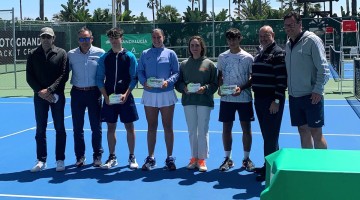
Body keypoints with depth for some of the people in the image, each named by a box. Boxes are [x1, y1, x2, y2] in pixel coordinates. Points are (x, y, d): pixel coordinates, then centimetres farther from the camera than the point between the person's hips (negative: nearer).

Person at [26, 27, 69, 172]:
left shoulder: (61, 53, 0)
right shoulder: (33, 55, 5)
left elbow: (64, 75, -6)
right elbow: (29, 77, 2)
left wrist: (49, 90, -15)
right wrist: (40, 91, -12)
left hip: (57, 95, -1)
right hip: (39, 96, 2)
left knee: (59, 129, 3)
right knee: (40, 130, 5)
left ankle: (60, 160, 11)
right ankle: (41, 160, 14)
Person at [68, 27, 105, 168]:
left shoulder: (100, 53, -2)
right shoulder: (71, 54, 3)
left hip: (94, 92, -2)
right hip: (77, 93, 2)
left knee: (96, 127, 4)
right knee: (77, 127, 6)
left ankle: (97, 156, 16)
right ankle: (80, 156, 17)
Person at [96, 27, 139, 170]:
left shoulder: (130, 56, 1)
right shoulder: (104, 58, 6)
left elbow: (134, 78, -2)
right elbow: (99, 79, 5)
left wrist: (126, 94, -13)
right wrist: (106, 96, -6)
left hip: (126, 98, -2)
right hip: (109, 98, 2)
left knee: (129, 127, 2)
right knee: (111, 127, 7)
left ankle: (132, 157, 13)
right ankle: (112, 158, 17)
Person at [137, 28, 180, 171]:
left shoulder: (170, 54, 4)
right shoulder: (145, 54, 9)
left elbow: (176, 72, 0)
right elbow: (140, 71, 6)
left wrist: (168, 81, -17)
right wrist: (144, 82, -12)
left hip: (167, 94, -1)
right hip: (149, 94, 2)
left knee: (168, 127, 4)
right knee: (151, 127, 7)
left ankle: (169, 158, 12)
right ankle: (150, 158, 15)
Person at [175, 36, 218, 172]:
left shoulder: (209, 64, 1)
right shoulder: (184, 64, 9)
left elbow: (215, 84, 0)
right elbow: (178, 82, 9)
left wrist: (205, 88, -16)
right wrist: (184, 88, -10)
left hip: (204, 101, -3)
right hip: (188, 101, 3)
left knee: (203, 130, 0)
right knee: (192, 130, 9)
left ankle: (202, 159, 8)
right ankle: (194, 158, 20)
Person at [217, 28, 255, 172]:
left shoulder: (248, 57, -2)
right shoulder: (222, 57, 7)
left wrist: (242, 88, -16)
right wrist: (220, 87, -6)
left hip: (244, 98, -2)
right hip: (226, 98, 2)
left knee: (246, 128, 3)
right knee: (226, 128, 6)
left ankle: (246, 159, 15)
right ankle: (227, 158, 17)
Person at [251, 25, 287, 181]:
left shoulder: (278, 53, -9)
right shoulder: (258, 54, 17)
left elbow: (282, 79, -16)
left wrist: (277, 101, -19)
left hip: (272, 102, -8)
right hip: (259, 99, 8)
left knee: (270, 136, -5)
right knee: (267, 135, 14)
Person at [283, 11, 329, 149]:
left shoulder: (312, 40, -10)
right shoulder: (288, 44, 12)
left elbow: (322, 68, -13)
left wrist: (318, 90, -18)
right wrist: (289, 88, 11)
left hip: (311, 96, -7)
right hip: (294, 96, 7)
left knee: (316, 132, -2)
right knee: (303, 131, 12)